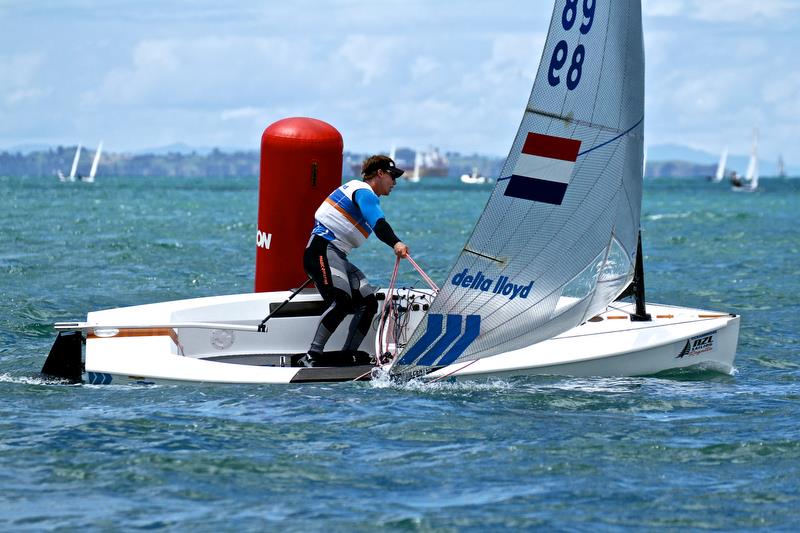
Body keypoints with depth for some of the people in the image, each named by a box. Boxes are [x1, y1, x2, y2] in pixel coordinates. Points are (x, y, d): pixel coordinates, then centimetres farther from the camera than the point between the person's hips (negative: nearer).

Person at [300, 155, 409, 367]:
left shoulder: (355, 188, 26)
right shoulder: (364, 192, -7)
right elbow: (378, 222, -27)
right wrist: (395, 244, -42)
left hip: (337, 255, 11)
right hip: (323, 249, -11)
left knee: (369, 303, -1)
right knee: (342, 300, -30)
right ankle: (312, 357, -35)